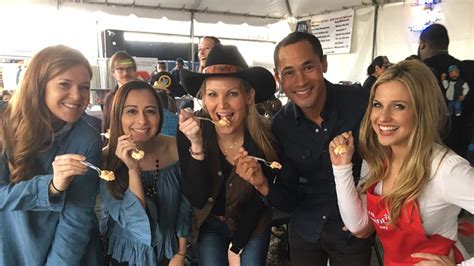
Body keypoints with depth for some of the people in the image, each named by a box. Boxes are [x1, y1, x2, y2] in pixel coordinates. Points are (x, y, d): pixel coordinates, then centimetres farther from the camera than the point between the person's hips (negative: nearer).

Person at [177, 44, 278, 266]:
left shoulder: (266, 136, -22)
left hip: (251, 225, 0)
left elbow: (260, 199, -10)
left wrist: (236, 247, -12)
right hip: (209, 225, 0)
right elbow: (197, 200, -23)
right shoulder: (190, 131, -22)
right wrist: (196, 145, -34)